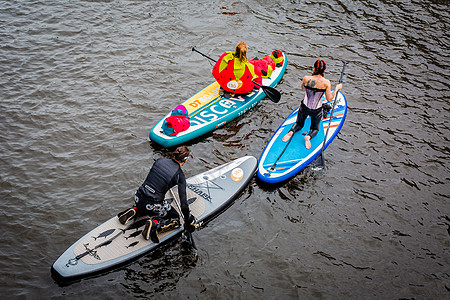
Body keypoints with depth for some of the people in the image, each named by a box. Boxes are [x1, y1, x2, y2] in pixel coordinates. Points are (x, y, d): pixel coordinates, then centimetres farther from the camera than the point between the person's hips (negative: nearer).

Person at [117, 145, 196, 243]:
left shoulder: (160, 160, 2)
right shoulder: (180, 175, -11)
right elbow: (183, 202, -12)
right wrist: (188, 221, -1)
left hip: (139, 197, 6)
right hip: (153, 204, -6)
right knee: (175, 219, 16)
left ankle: (135, 210, 12)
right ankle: (155, 225, -9)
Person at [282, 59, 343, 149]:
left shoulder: (306, 79, -16)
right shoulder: (326, 83, -21)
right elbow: (329, 99, -12)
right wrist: (337, 88, 0)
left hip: (304, 107, 1)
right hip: (316, 111, -1)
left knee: (299, 124, 27)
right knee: (315, 128, 23)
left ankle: (291, 132, -7)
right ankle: (308, 137, -12)